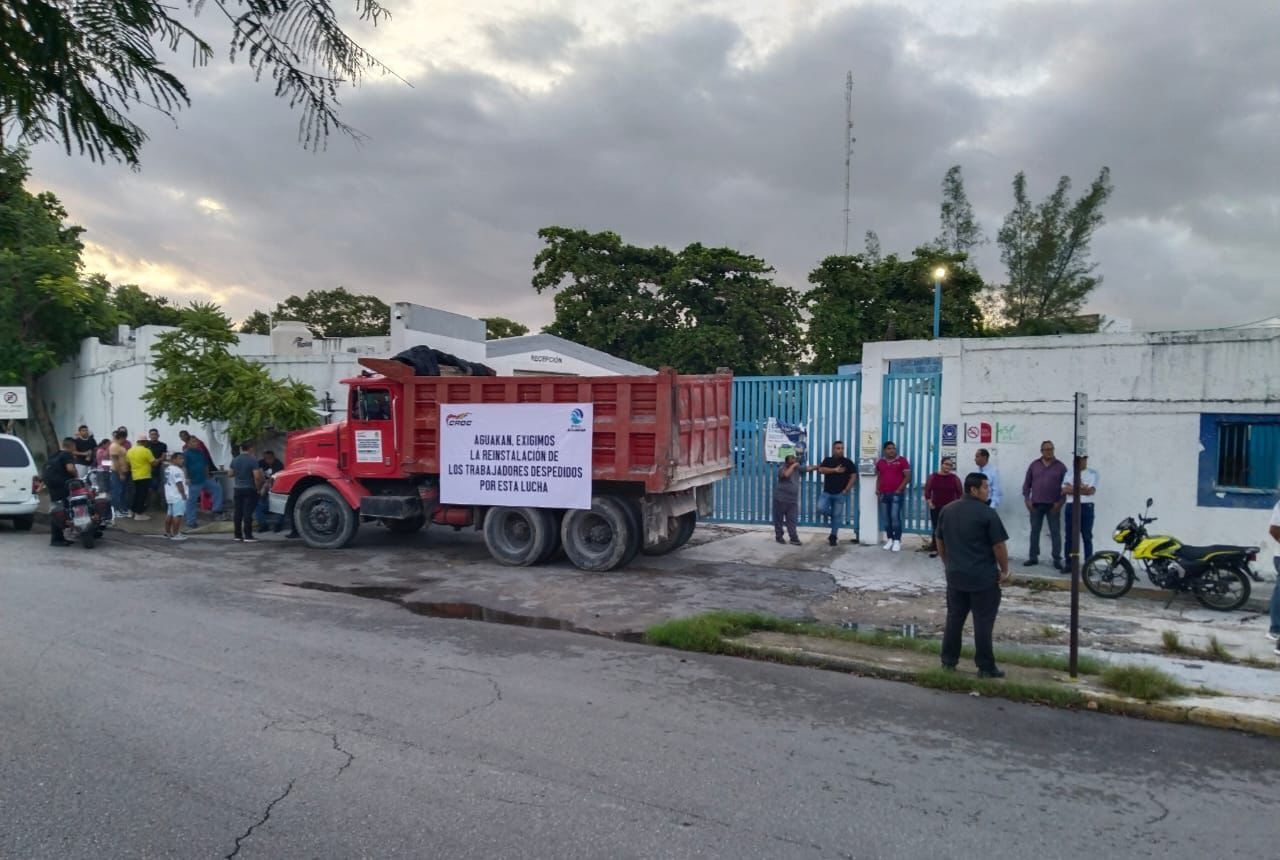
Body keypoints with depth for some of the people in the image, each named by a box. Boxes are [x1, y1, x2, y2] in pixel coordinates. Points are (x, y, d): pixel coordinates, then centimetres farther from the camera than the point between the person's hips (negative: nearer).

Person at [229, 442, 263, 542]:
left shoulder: (235, 459, 4)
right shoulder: (253, 460, -14)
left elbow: (231, 474, 13)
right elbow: (257, 476, -19)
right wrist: (258, 487, -6)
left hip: (237, 488, 6)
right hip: (249, 489, -6)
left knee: (238, 512, 10)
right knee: (248, 513, -6)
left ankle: (238, 535, 15)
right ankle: (248, 536, -6)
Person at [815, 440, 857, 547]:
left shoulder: (848, 462, 1)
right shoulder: (827, 460, 6)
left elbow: (854, 476, -2)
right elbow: (821, 470, -10)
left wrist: (846, 490, -9)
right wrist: (835, 470, -17)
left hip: (840, 494, -1)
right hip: (827, 492, 1)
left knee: (837, 516, 2)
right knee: (821, 508, -17)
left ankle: (833, 536, 14)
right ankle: (833, 515, 15)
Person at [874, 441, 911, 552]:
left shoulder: (902, 460, -2)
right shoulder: (880, 462, 11)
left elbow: (907, 477, -5)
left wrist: (899, 489, -11)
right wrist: (877, 489, 5)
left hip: (897, 493, -5)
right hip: (883, 494, 5)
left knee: (895, 517, -10)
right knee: (886, 518, 6)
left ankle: (897, 541, -5)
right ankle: (889, 539, 15)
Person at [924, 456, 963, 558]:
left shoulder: (955, 478, -1)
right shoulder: (933, 477, 0)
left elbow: (960, 492, 3)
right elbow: (927, 490, 3)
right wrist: (929, 502, -6)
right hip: (936, 508, 1)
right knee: (936, 529, 4)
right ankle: (934, 549, 11)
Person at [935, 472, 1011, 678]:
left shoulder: (947, 510, 7)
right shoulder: (987, 513, -13)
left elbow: (940, 542, 15)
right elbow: (999, 546, -13)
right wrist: (1004, 570, -1)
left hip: (955, 575, 6)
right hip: (983, 577, -6)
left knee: (954, 617, 13)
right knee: (983, 622, 1)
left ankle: (948, 661, 18)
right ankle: (985, 667, 7)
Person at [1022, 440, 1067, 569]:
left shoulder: (1060, 466, 1)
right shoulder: (1034, 465, 6)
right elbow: (1027, 483, 9)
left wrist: (1060, 502, -8)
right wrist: (1027, 499, 0)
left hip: (1053, 505, -2)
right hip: (1036, 504, 2)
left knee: (1055, 533, -1)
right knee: (1034, 531, 6)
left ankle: (1057, 559, 3)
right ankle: (1033, 557, 14)